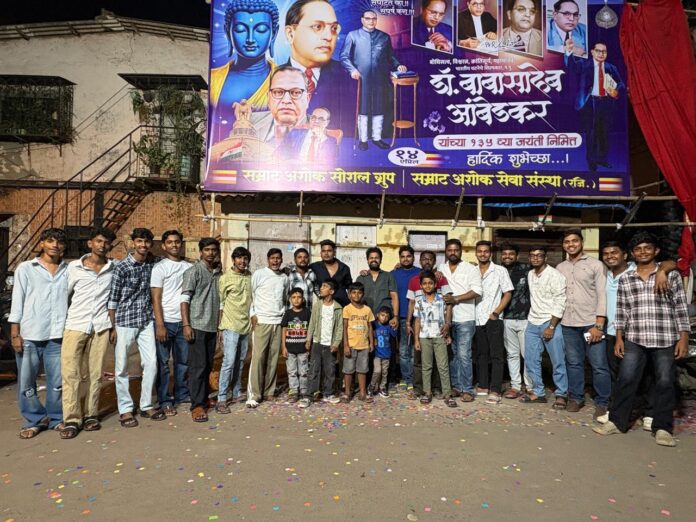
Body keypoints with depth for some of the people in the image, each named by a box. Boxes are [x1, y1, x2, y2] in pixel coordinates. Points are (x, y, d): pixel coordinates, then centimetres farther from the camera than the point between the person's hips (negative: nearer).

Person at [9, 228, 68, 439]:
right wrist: (15, 333, -2)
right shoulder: (25, 268, 4)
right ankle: (35, 420, 22)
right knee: (26, 382, 6)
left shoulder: (68, 271, 7)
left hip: (57, 335, 1)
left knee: (57, 381, 6)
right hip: (29, 335, -1)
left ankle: (56, 418, 22)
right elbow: (17, 301, 2)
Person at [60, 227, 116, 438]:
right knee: (70, 373, -2)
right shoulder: (74, 267, 4)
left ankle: (91, 415, 16)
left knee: (95, 373, 5)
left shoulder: (114, 269, 5)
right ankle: (71, 419, 5)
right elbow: (64, 295, 9)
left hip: (100, 327, 1)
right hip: (75, 325, 0)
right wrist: (61, 320, 8)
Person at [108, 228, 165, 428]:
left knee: (151, 363, 5)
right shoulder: (122, 267, -9)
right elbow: (112, 299, -6)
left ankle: (146, 405, 19)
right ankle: (125, 409, 18)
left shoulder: (154, 263, 2)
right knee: (122, 367, 5)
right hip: (125, 322, -4)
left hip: (147, 321, 4)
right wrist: (112, 327, -5)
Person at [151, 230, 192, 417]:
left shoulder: (189, 266, 8)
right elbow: (156, 299, -6)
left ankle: (182, 394, 26)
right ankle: (164, 400, 14)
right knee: (163, 363, 4)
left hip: (183, 321, 4)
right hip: (166, 322, -3)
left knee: (183, 361, 12)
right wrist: (160, 325, -12)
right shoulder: (160, 268, -3)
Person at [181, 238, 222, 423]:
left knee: (208, 365, 12)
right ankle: (197, 405, 2)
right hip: (197, 326, -6)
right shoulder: (193, 271, -4)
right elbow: (184, 299, -8)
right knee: (198, 365, -4)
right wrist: (186, 325, -15)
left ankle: (204, 398, 25)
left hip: (212, 327, 6)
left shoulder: (218, 273, 13)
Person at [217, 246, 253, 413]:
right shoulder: (226, 278, -6)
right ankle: (221, 399, 0)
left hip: (246, 325, 5)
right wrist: (221, 327, -6)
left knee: (240, 362, 13)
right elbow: (220, 302, -4)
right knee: (229, 362, -7)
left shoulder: (250, 276, 6)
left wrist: (253, 317, 11)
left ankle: (236, 393, 25)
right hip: (231, 326, -5)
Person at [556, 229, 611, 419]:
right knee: (573, 363, 11)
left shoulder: (596, 265, 0)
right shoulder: (560, 268, 12)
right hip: (568, 324, 4)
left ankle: (602, 403, 14)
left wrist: (598, 325, -12)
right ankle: (576, 398, 24)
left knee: (599, 365, 0)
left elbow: (602, 295, -5)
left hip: (591, 323, -3)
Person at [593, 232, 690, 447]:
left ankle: (662, 427, 19)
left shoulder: (671, 275, 3)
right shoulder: (624, 279, 9)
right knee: (626, 380, 2)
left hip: (665, 340, -1)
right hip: (634, 340, 2)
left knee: (665, 383, 5)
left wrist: (683, 338, -4)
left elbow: (680, 308, 2)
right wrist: (619, 337, 6)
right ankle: (617, 421, 12)